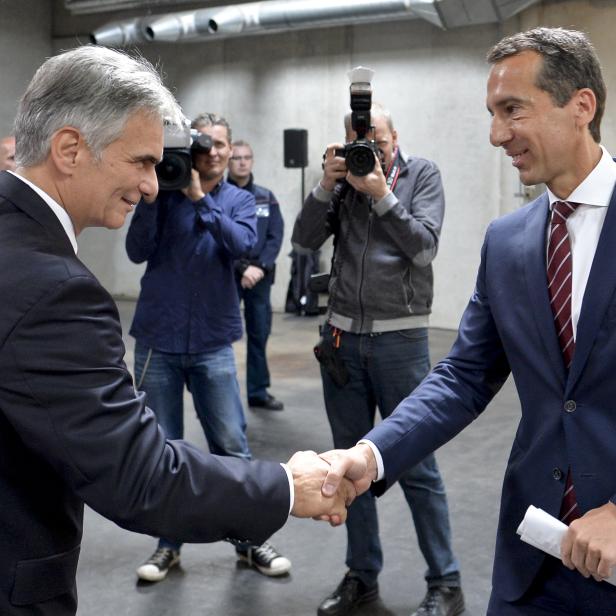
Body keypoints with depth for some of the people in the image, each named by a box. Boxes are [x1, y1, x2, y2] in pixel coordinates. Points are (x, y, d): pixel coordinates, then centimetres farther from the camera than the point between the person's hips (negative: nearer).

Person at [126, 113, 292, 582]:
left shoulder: (239, 200, 4)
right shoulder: (166, 193, 2)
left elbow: (242, 245, -15)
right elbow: (138, 252, -7)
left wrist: (201, 199, -20)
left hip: (212, 341, 0)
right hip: (158, 338, 0)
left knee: (232, 446, 2)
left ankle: (249, 541, 16)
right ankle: (170, 543, 20)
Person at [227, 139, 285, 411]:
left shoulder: (267, 197, 10)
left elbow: (276, 236, 3)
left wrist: (260, 267, -10)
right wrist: (241, 269, -14)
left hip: (261, 274, 4)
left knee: (259, 333, 7)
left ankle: (258, 391, 16)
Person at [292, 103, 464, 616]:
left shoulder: (422, 174, -1)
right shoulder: (344, 179, 8)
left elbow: (424, 247, -12)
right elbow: (304, 241, 0)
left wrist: (382, 195, -18)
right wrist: (326, 187, -11)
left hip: (400, 340, -4)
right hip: (342, 337, 4)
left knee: (416, 465, -1)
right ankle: (362, 575, 23)